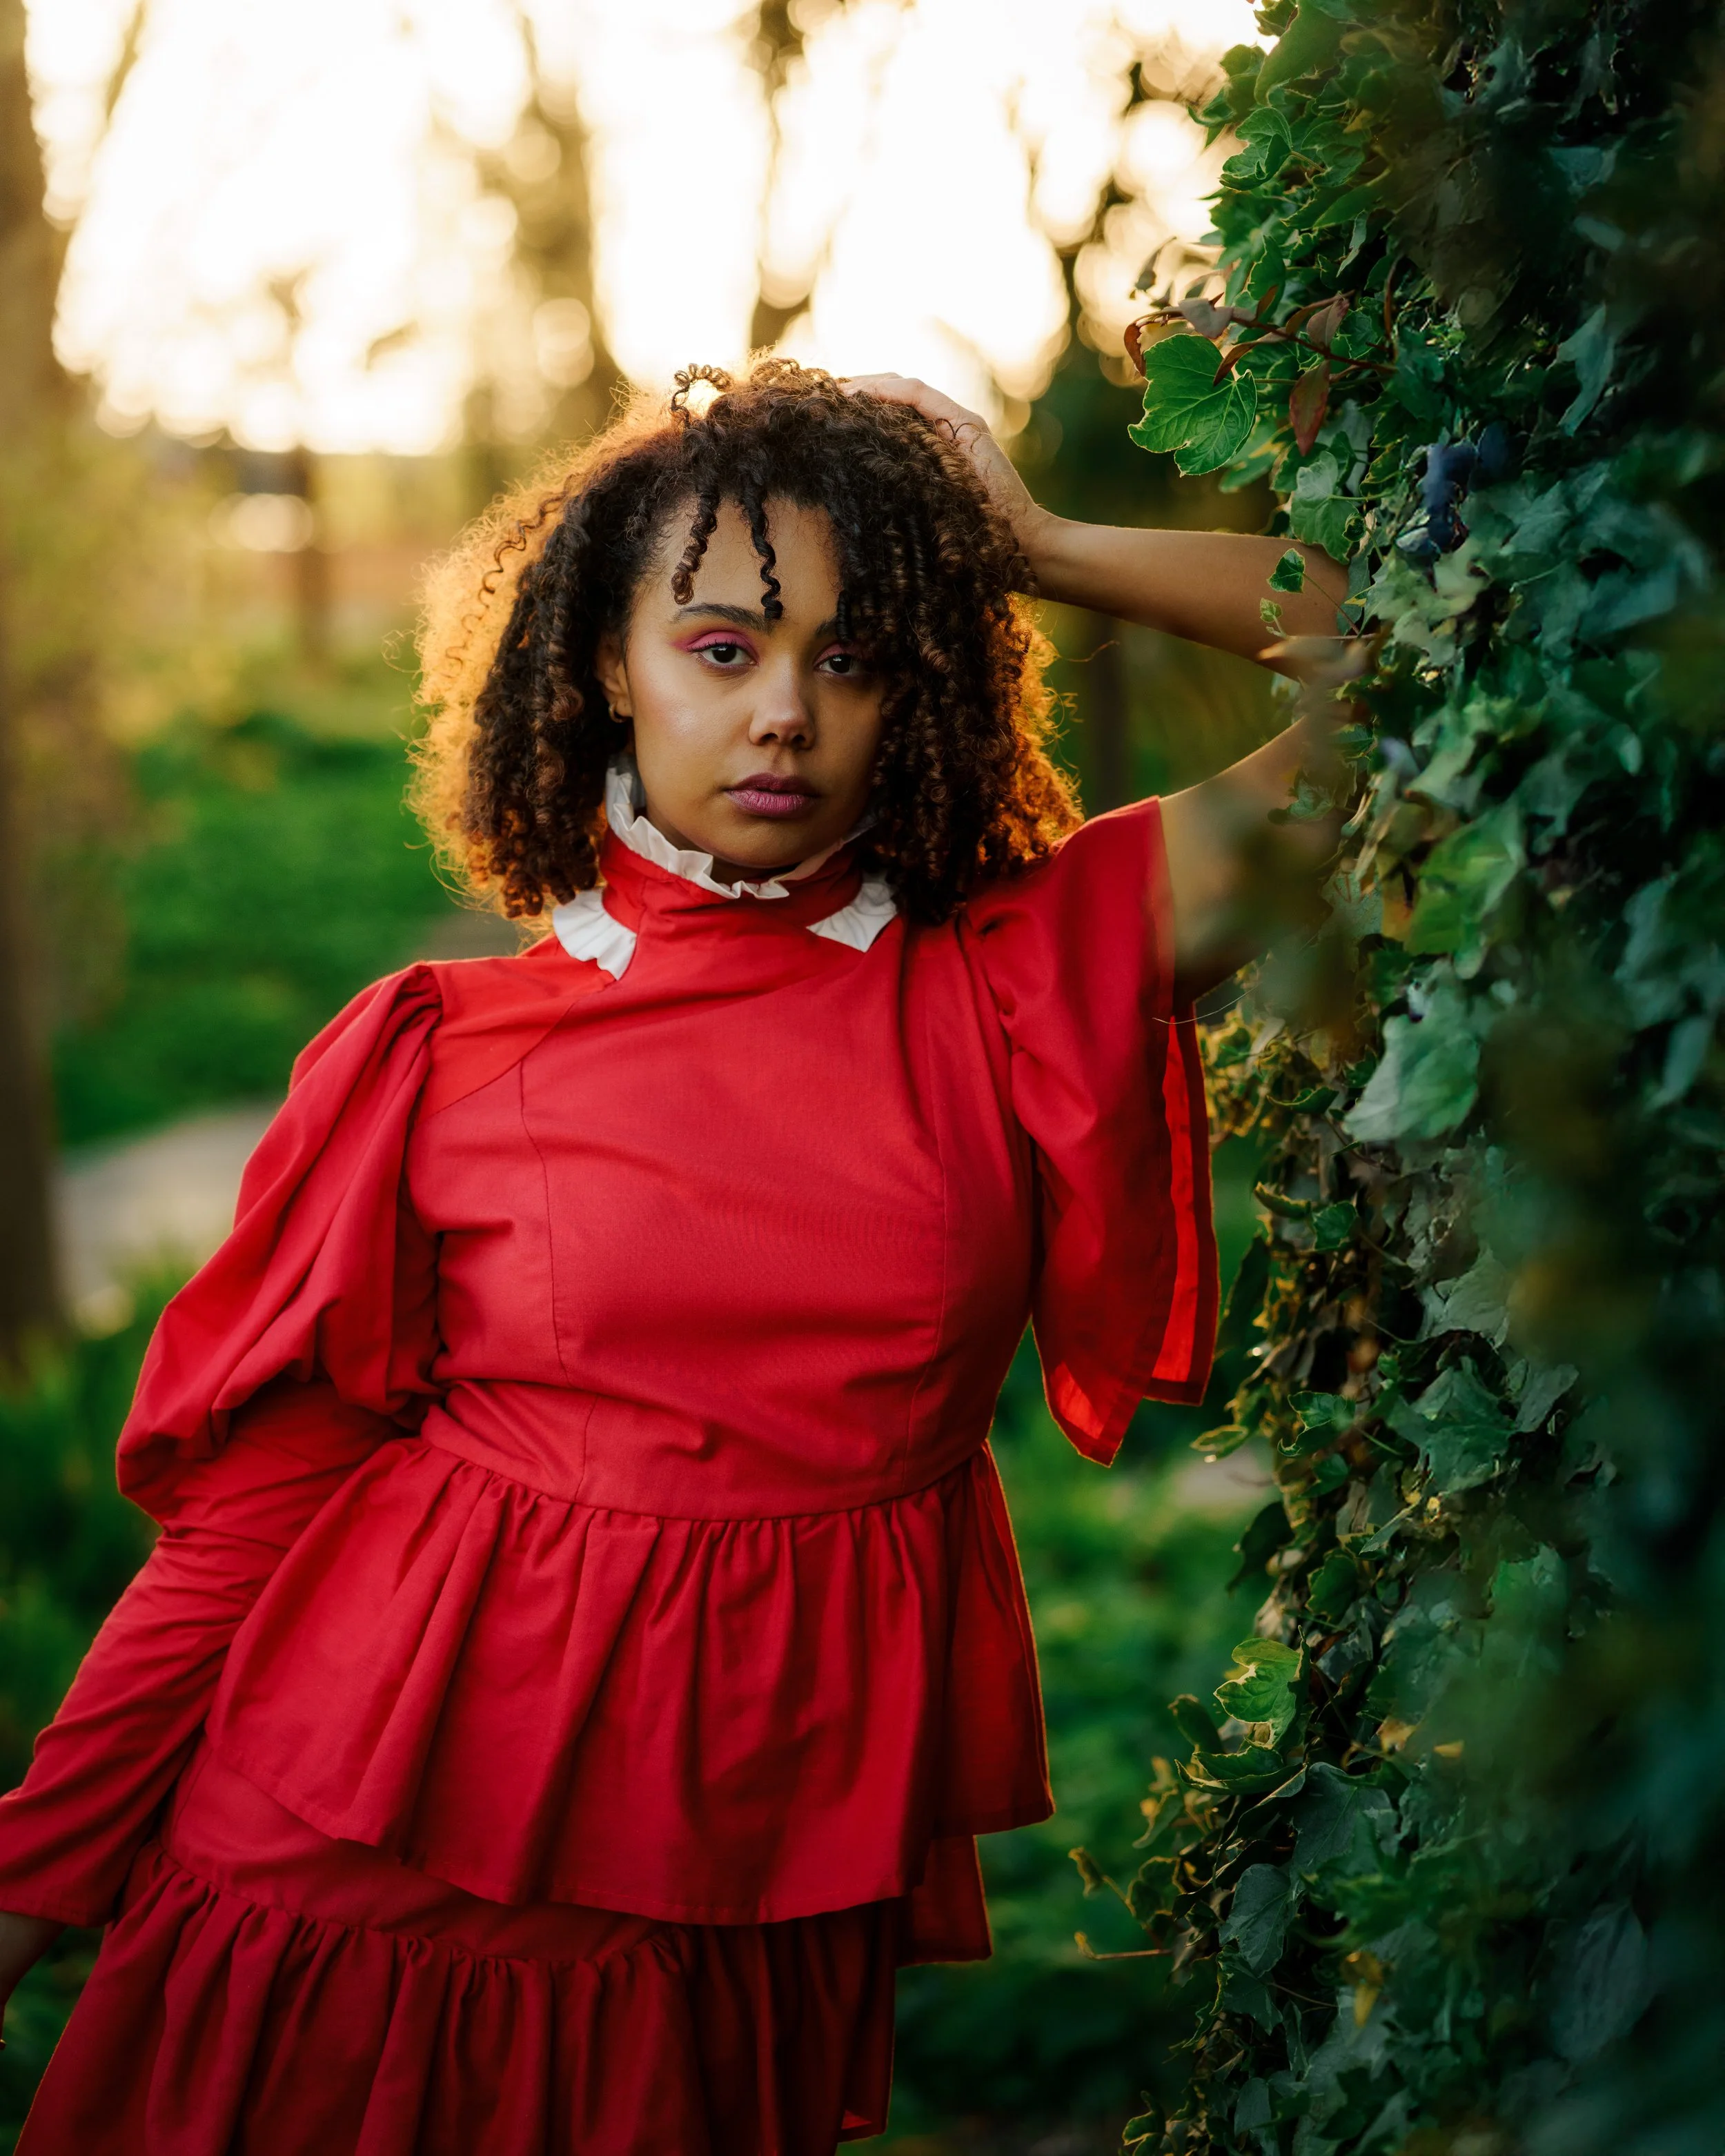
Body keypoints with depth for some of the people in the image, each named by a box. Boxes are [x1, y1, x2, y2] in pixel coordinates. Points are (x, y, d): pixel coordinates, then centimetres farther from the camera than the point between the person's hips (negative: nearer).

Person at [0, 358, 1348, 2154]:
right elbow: (256, 1497, 0)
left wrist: (1032, 550, 0)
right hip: (381, 1869, -1)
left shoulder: (1026, 983, -1)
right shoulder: (440, 1057, -3)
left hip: (768, 1911, 1)